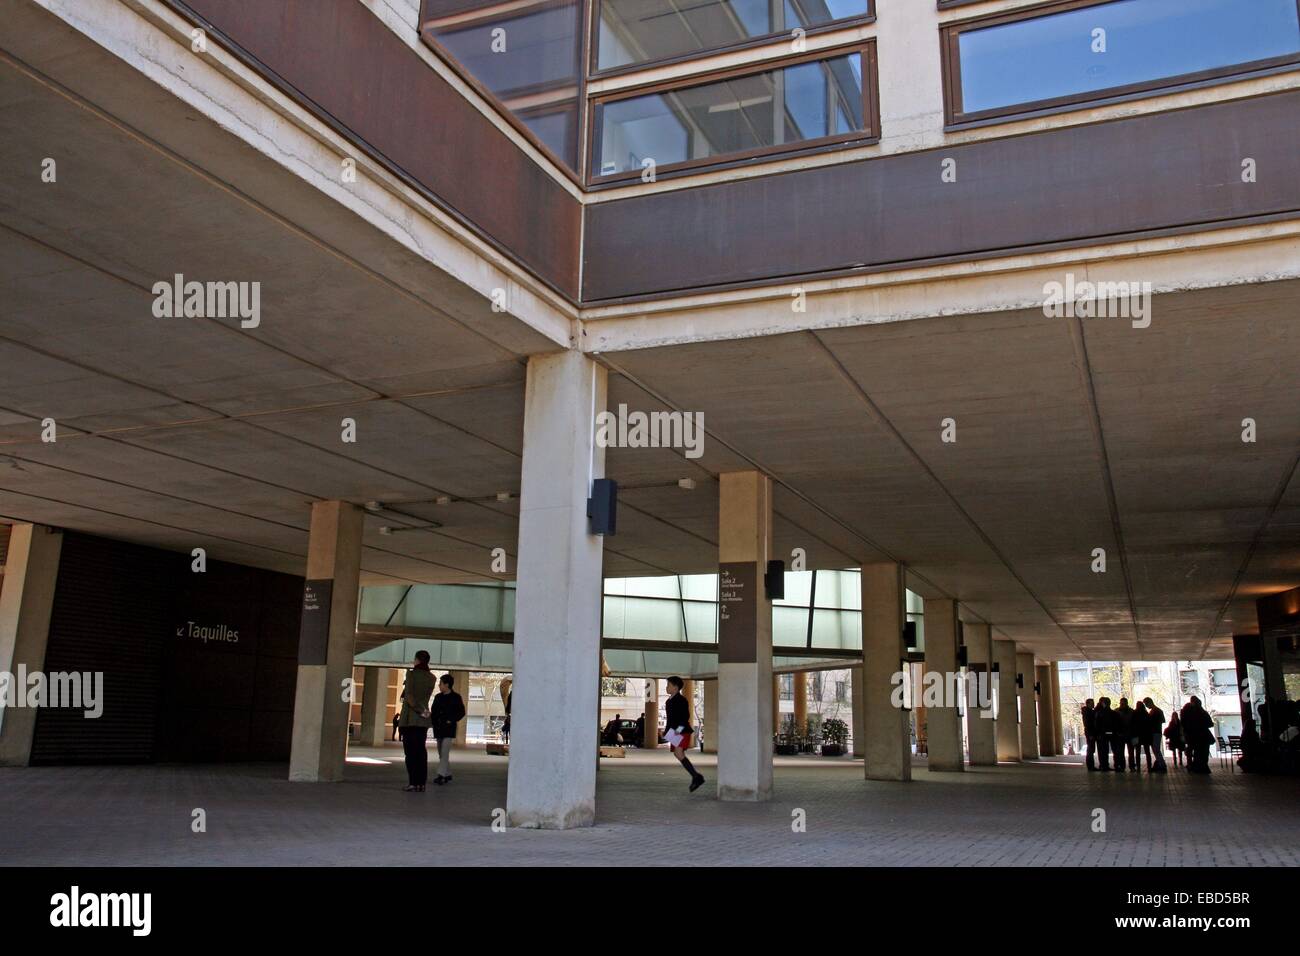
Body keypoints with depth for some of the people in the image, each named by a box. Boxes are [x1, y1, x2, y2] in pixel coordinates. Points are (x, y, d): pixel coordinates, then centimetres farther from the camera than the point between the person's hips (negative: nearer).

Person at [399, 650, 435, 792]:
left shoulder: (411, 674, -6)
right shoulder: (431, 678, 8)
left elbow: (409, 695, -15)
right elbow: (425, 696, 12)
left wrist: (418, 710, -11)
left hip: (409, 716, -4)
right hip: (423, 720, 5)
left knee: (410, 750, -2)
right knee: (421, 750, 7)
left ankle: (413, 782, -7)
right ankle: (421, 783, 3)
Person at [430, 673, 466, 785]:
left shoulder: (455, 697, -3)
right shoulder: (438, 697, 13)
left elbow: (461, 712, -3)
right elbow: (433, 711, 17)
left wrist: (452, 721, -10)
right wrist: (434, 722, 3)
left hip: (449, 729, -7)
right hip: (438, 728, 7)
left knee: (445, 751, -15)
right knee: (441, 753, 10)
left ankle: (441, 775, -20)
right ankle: (447, 775, 20)